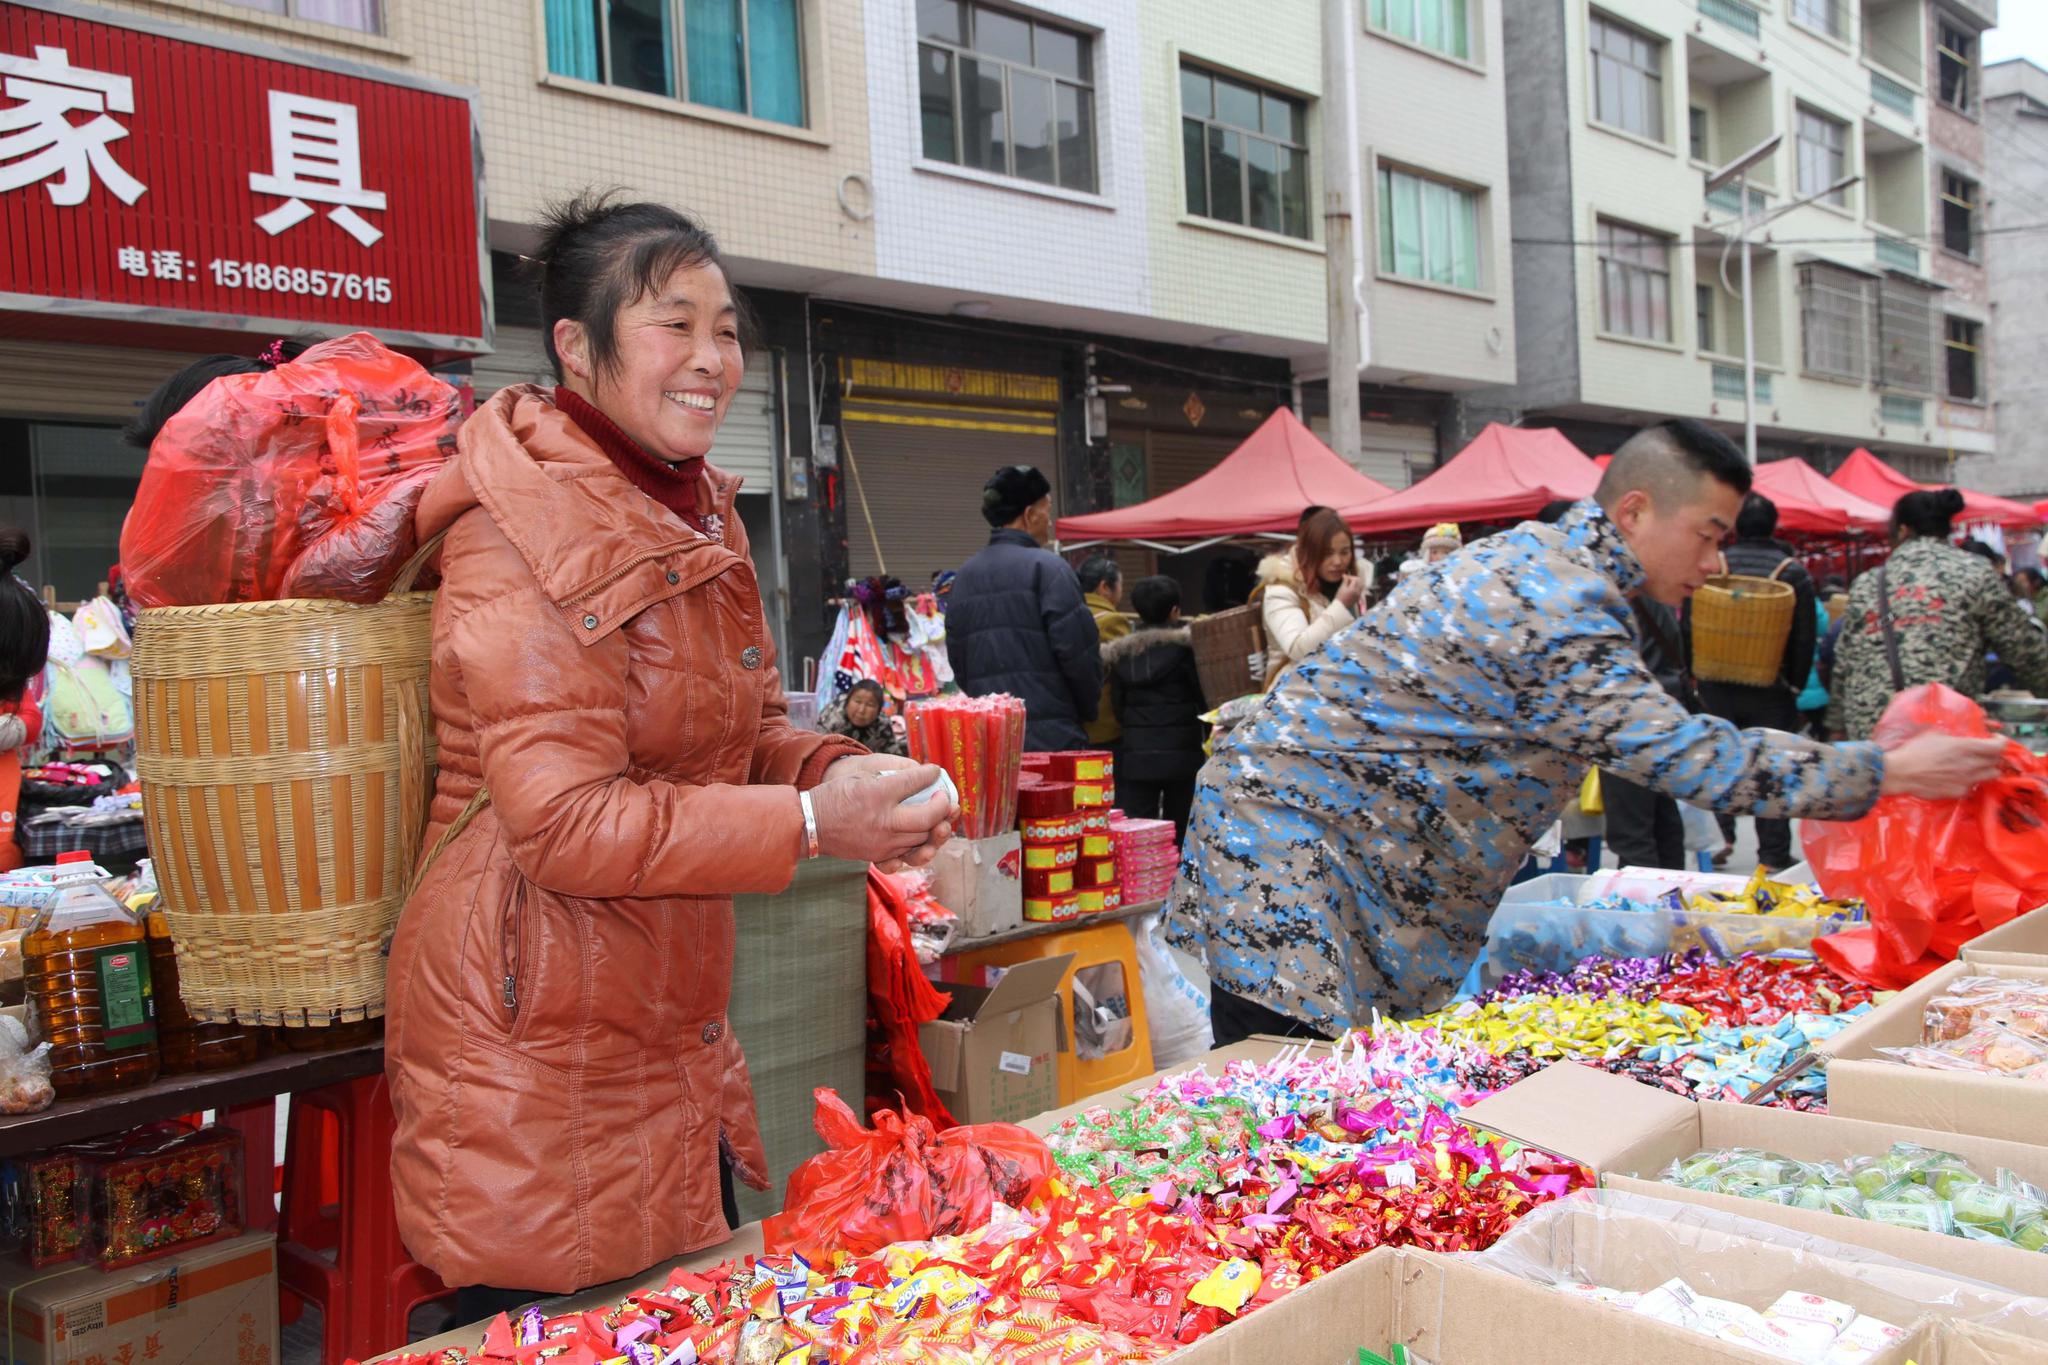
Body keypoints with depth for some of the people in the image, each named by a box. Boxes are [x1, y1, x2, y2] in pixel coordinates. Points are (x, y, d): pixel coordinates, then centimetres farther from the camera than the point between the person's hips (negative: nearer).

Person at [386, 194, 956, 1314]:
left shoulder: (695, 511, 10)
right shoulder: (533, 534, -18)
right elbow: (565, 822, -24)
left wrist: (840, 771, -3)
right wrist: (809, 825, -24)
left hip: (669, 1031, 9)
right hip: (537, 1053, -9)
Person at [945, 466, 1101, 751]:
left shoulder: (965, 575, 13)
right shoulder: (1045, 567, -7)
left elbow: (956, 655, 17)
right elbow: (1077, 647, -12)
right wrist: (1088, 710, 4)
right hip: (1050, 735, -6)